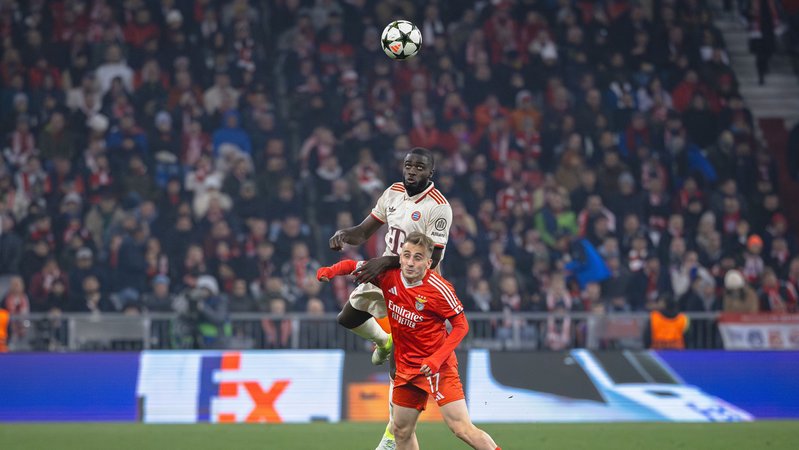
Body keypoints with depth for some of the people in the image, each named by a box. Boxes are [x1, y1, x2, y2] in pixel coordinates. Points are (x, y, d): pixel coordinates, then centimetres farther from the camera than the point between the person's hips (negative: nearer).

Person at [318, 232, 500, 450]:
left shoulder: (439, 289, -19)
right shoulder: (389, 276, -5)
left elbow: (461, 325, -12)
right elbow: (353, 266, 8)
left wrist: (437, 358, -22)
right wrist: (330, 271, -14)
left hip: (437, 366, -6)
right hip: (406, 365, 6)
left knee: (462, 427, -17)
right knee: (401, 431, 13)